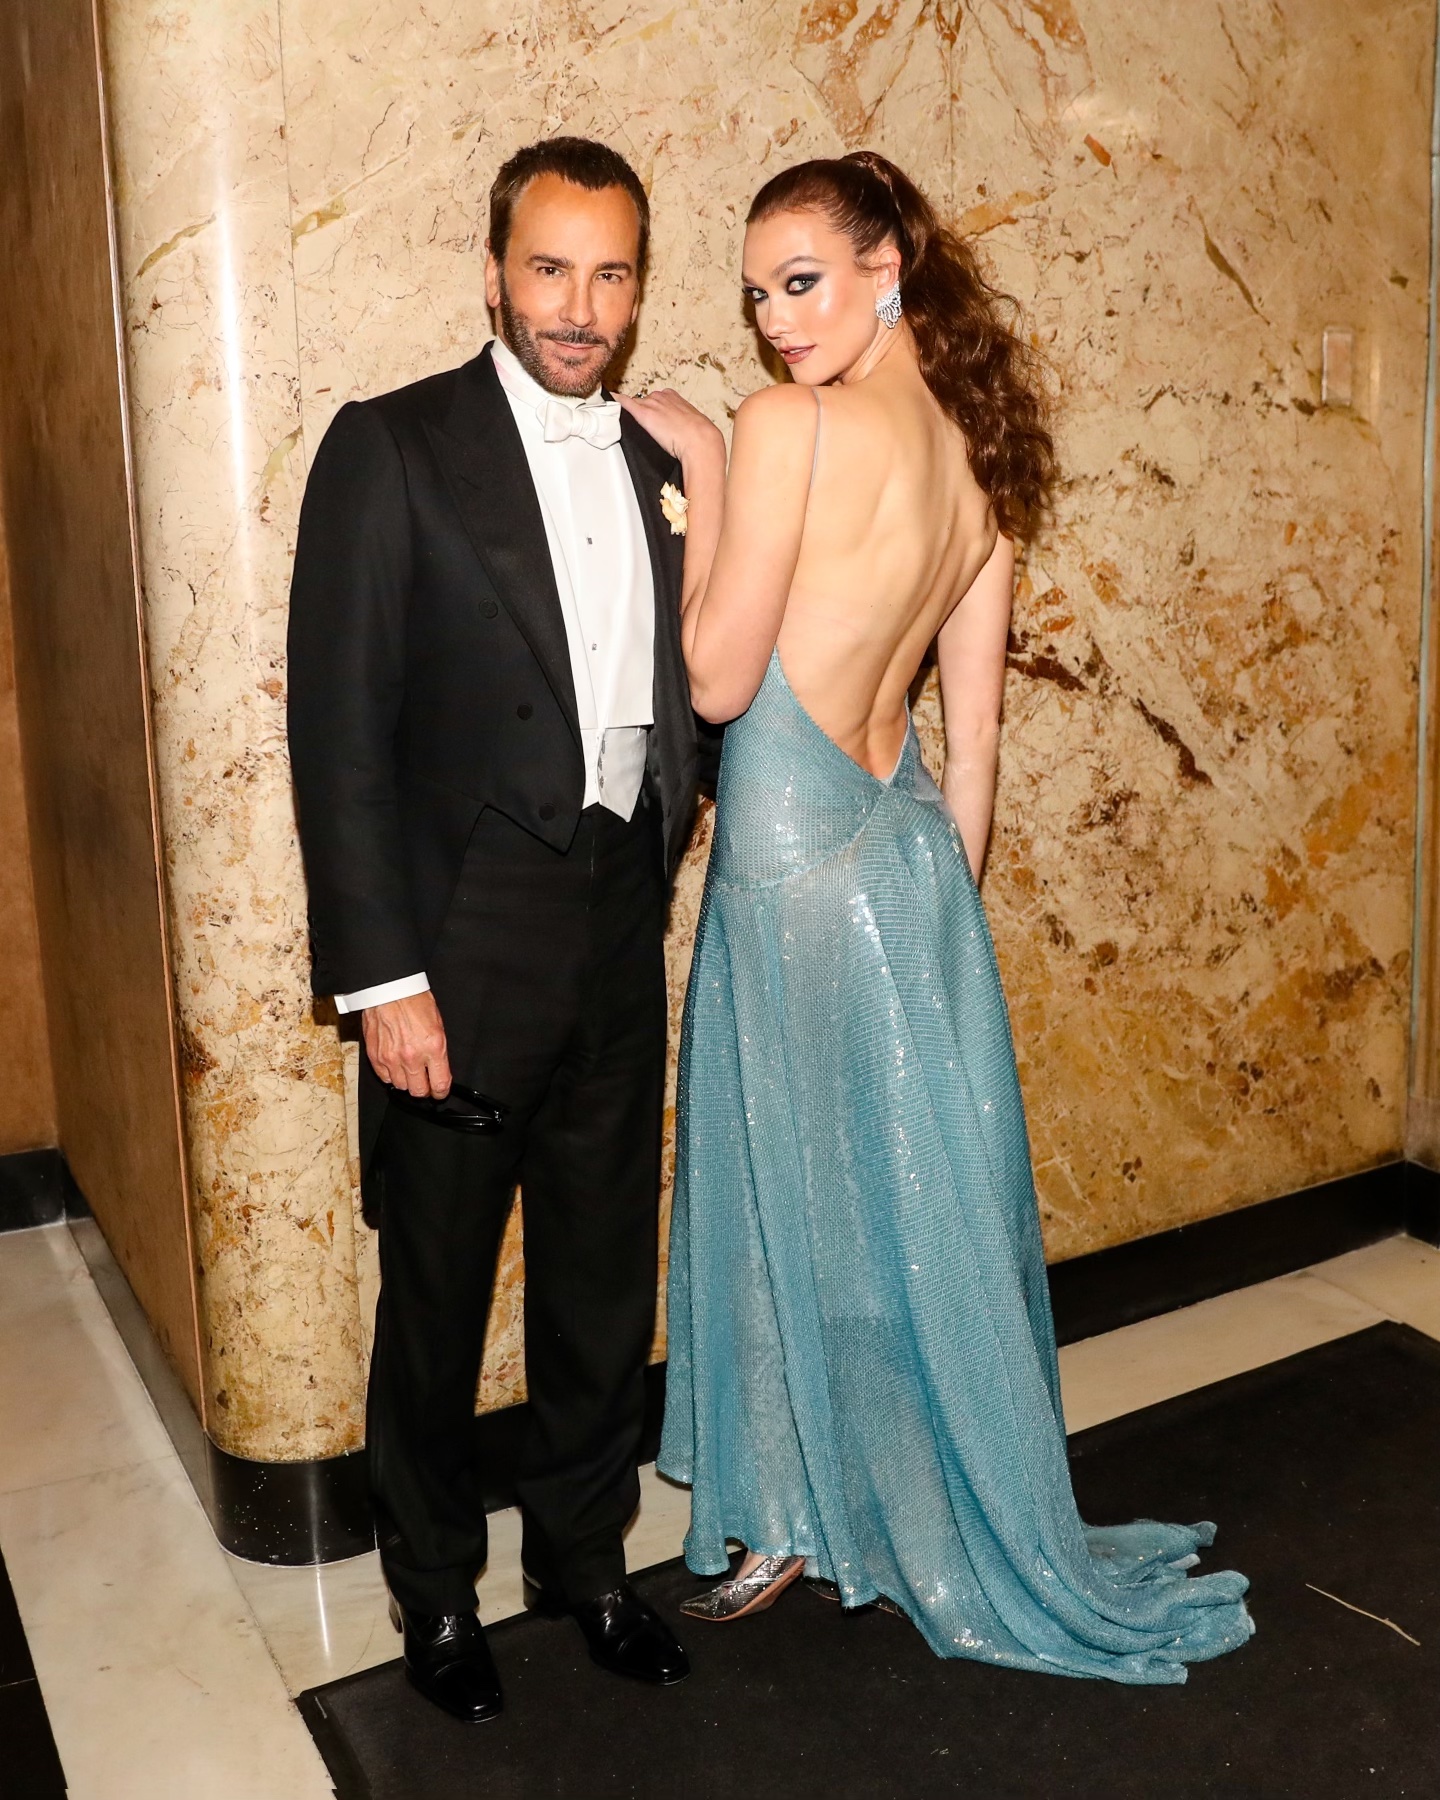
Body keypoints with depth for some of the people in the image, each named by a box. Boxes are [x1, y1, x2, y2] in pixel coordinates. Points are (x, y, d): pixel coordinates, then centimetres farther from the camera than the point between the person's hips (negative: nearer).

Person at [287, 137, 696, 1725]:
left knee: (606, 1277, 16)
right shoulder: (391, 448, -7)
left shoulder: (657, 466, 10)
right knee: (438, 1289, 11)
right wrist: (381, 977, -15)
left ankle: (583, 1554, 38)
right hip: (460, 945, -5)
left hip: (619, 939, 5)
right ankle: (434, 1586, 34)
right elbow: (339, 730, -12)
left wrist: (676, 795, 2)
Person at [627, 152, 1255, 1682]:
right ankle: (934, 1530, 36)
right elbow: (972, 729, 10)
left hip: (795, 858, -8)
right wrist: (935, 896, 17)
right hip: (904, 842, 8)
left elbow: (718, 680, -13)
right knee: (916, 1195, 17)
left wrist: (702, 471, -5)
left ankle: (808, 1515, 29)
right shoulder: (980, 446, 8)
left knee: (806, 1197, 8)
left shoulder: (788, 425, -15)